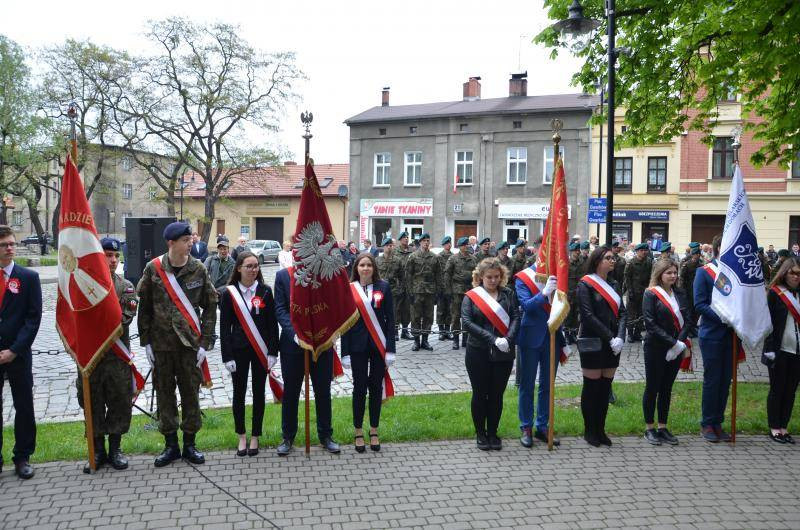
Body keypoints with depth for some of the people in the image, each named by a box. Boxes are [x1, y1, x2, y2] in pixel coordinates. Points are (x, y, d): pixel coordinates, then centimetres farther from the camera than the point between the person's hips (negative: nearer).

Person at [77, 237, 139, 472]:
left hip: (117, 358, 0)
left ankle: (115, 448, 22)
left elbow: (125, 320, -10)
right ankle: (98, 450, 24)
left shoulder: (126, 287, 1)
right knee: (92, 403, 9)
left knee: (119, 403, 6)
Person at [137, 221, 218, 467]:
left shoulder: (198, 270, -2)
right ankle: (171, 444, 21)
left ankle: (190, 444, 20)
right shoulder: (153, 269, -3)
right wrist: (146, 342, 0)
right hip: (161, 344, 0)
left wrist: (205, 343, -4)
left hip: (190, 343, 0)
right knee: (165, 393, 8)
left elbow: (210, 307, 1)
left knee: (191, 393, 6)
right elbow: (144, 307, 3)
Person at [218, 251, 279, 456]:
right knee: (239, 393, 7)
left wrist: (272, 352, -5)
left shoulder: (265, 291, 0)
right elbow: (224, 327, -2)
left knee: (258, 393, 7)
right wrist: (227, 357, -7)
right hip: (238, 350, -1)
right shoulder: (229, 293, -2)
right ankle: (241, 437, 22)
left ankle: (255, 436, 19)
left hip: (261, 350, 1)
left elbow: (272, 323, 1)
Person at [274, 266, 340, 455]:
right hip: (292, 342, 0)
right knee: (290, 391, 10)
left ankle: (325, 435, 24)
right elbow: (280, 308, -4)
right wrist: (294, 332, -17)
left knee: (323, 391, 10)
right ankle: (288, 437, 24)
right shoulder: (283, 275, 0)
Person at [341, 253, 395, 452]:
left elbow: (390, 318, -1)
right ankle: (358, 432, 18)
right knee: (359, 387, 5)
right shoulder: (349, 289, -1)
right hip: (358, 345, -1)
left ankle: (374, 431, 21)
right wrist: (345, 352, -5)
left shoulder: (383, 287, 0)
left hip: (379, 344, 1)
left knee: (376, 387, 8)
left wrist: (390, 348, -7)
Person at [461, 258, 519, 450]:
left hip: (503, 354, 2)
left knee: (497, 394, 9)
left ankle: (493, 433, 22)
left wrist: (508, 339, -21)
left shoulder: (508, 294, 6)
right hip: (478, 354, -2)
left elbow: (516, 318, -4)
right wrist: (491, 339, -21)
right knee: (480, 393, 7)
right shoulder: (471, 296, 0)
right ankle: (480, 433, 21)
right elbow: (466, 321, -12)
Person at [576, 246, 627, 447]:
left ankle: (600, 429, 19)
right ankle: (589, 430, 13)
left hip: (613, 345, 6)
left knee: (606, 386, 9)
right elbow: (588, 316, -15)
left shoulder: (613, 284, 12)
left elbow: (622, 313, 5)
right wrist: (610, 337, -17)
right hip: (593, 343, -6)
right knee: (591, 386, 2)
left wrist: (620, 337, -11)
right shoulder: (585, 284, -7)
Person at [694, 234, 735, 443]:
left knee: (725, 380, 9)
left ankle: (717, 423, 20)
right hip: (712, 335, -5)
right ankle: (707, 424, 13)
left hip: (731, 335, 5)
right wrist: (722, 317, -22)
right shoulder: (705, 273, -6)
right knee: (712, 380, 1)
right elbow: (699, 304, -12)